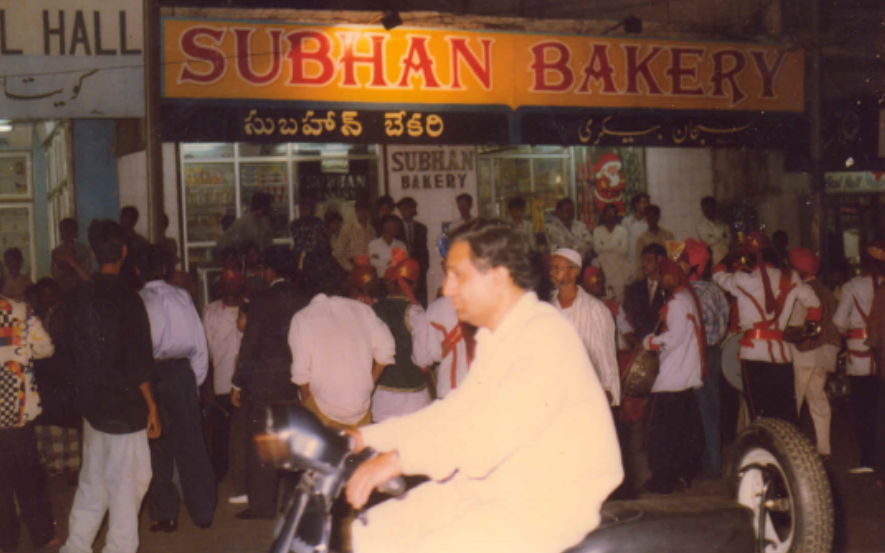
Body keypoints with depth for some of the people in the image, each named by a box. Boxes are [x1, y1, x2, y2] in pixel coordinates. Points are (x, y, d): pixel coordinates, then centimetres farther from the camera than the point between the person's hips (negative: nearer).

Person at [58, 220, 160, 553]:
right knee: (127, 482, 4)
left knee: (92, 481, 17)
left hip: (91, 404, 6)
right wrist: (151, 405, -7)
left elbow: (71, 352, 8)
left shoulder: (76, 298, 0)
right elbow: (138, 363, -16)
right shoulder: (127, 300, -16)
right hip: (124, 406, -6)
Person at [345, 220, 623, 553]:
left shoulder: (547, 335, -17)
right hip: (491, 487, 10)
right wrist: (365, 438, 10)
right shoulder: (493, 338, 16)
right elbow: (456, 412, 19)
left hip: (551, 504, -10)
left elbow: (504, 424, -32)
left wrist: (399, 459, -38)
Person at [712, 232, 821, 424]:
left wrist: (727, 260, 35)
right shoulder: (789, 278, 4)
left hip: (754, 354, -3)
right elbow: (814, 303, 12)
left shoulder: (742, 280, -4)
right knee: (787, 417, 8)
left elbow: (718, 274, 14)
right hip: (782, 354, 3)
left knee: (761, 416, -1)